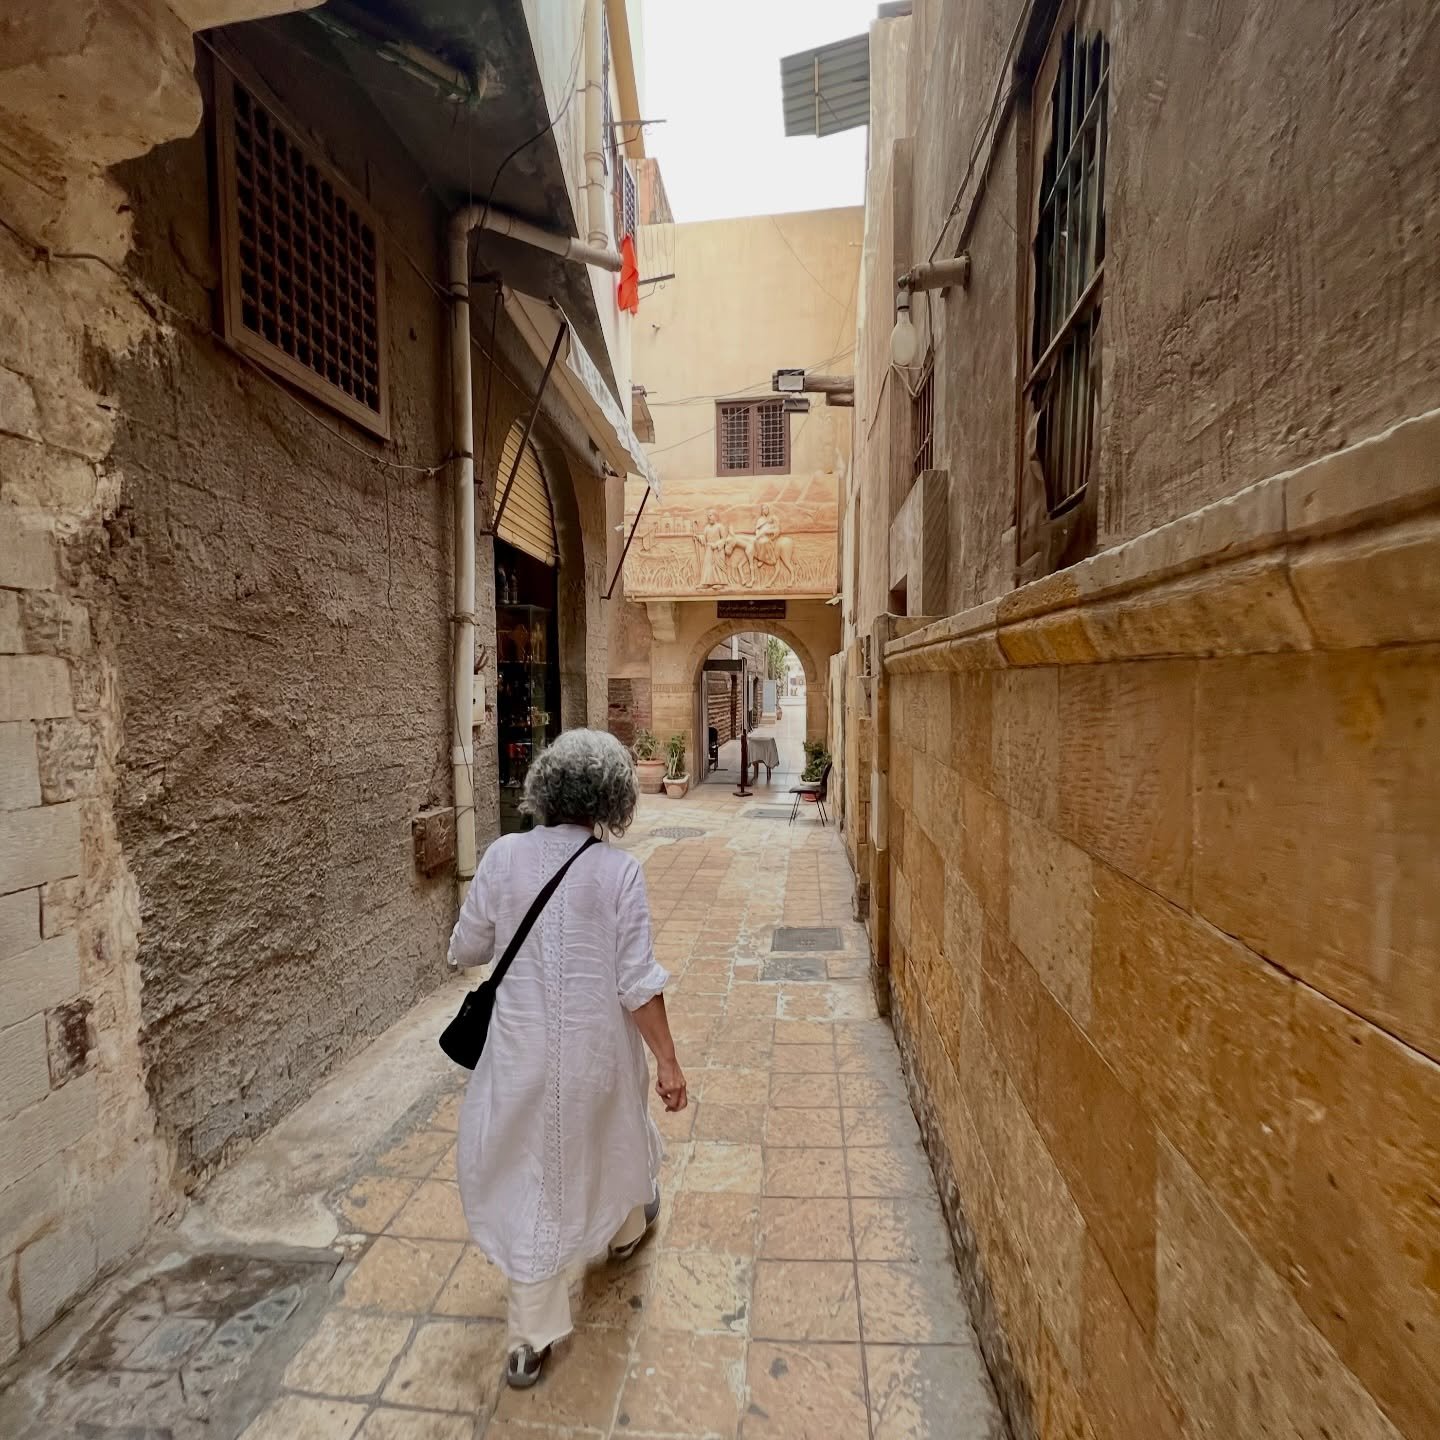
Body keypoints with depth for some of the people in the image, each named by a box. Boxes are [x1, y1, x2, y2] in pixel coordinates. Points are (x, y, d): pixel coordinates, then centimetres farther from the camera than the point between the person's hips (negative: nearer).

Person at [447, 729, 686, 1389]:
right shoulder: (618, 870, -18)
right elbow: (638, 982, -16)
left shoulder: (504, 855, -12)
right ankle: (625, 1227, 58)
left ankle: (531, 1337, 31)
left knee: (530, 1171, 19)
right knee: (609, 1132, 29)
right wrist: (667, 1061, -5)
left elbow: (466, 950, -1)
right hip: (597, 1044, 0)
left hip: (522, 1044, 1)